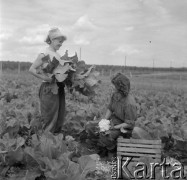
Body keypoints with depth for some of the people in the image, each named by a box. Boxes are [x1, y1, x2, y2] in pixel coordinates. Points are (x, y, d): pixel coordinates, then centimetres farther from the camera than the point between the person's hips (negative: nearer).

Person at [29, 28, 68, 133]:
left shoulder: (58, 55, 13)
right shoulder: (45, 54, -9)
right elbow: (32, 69, -12)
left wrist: (66, 75, 2)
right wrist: (45, 78, -20)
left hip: (59, 88, 8)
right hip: (49, 88, -8)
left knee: (60, 119, 13)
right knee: (50, 119, -3)